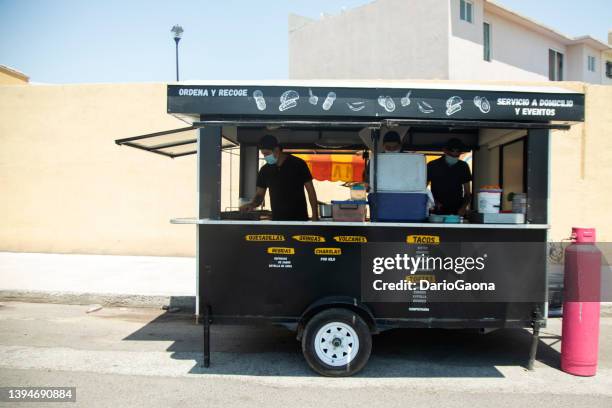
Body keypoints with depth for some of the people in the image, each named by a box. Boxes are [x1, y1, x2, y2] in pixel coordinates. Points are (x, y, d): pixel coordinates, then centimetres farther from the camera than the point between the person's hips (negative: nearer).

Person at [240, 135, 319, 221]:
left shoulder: (298, 164, -6)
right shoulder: (265, 170, 5)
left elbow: (310, 190, -2)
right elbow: (260, 194, 10)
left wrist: (315, 215, -9)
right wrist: (252, 204, -13)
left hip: (299, 218, -3)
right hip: (277, 219, 4)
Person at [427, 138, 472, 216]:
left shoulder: (463, 166, 7)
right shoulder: (432, 166, -1)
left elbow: (467, 192, 9)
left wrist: (464, 207, -8)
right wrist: (433, 202, -13)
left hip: (457, 212, 2)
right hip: (437, 212, -2)